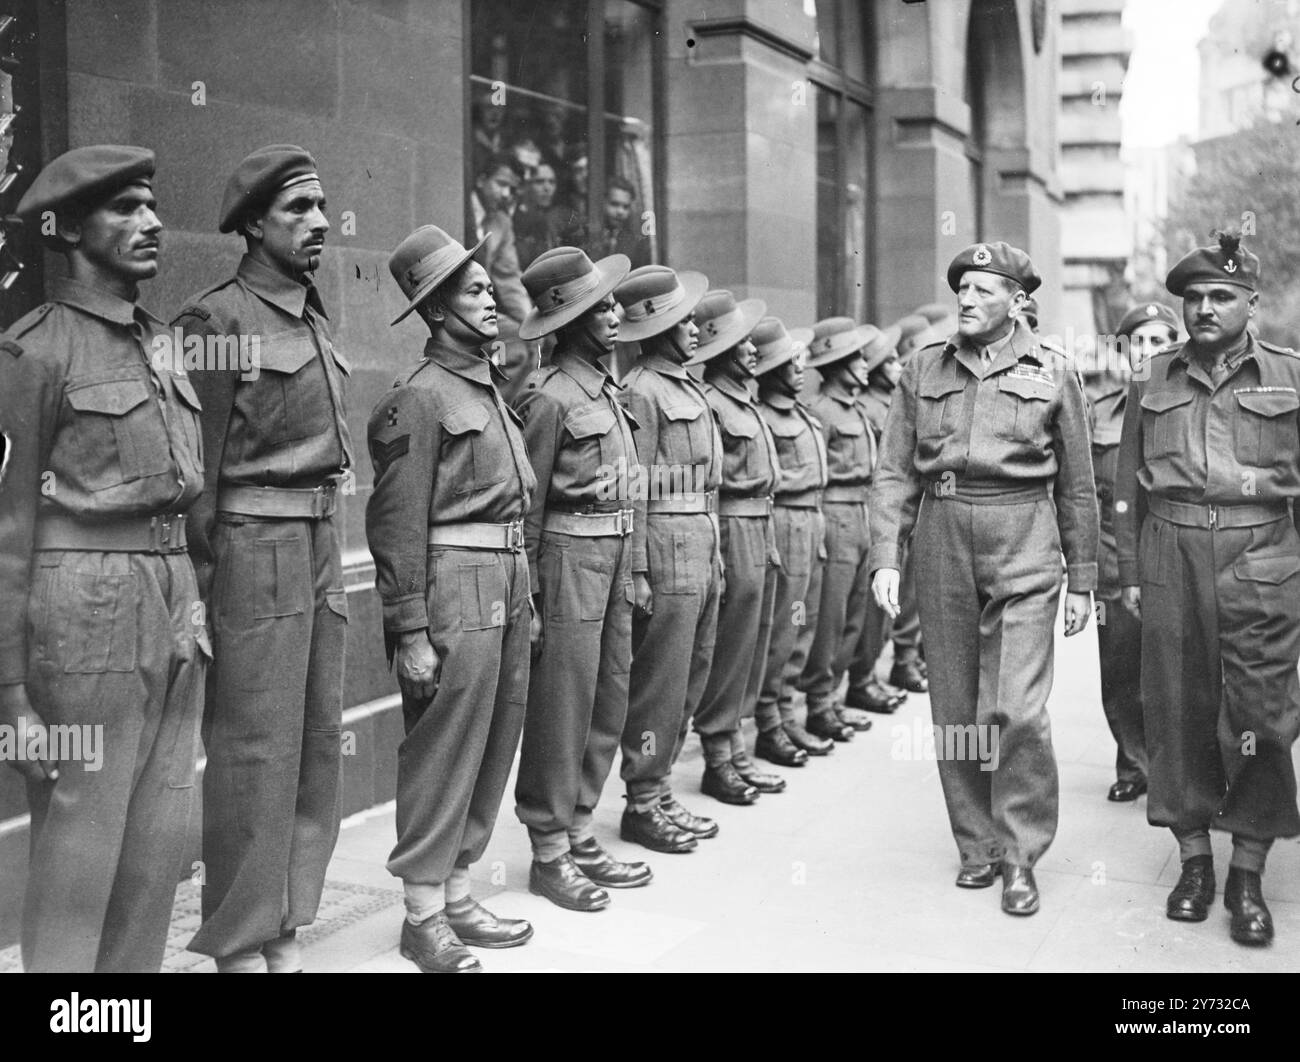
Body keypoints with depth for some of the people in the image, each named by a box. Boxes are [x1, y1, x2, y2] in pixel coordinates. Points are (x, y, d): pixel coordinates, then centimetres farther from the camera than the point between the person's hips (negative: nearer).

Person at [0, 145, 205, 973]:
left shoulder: (162, 346, 14)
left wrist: (194, 608, 14)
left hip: (176, 614, 7)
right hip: (88, 614, -7)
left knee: (160, 849, 12)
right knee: (78, 857, 2)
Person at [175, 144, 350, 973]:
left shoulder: (315, 320, 15)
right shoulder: (218, 318, -9)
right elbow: (197, 467, -11)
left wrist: (334, 565, 17)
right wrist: (200, 585, -13)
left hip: (322, 541, 8)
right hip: (255, 547, -8)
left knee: (319, 740, 11)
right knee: (254, 748, -2)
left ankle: (286, 921, 24)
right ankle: (239, 941, 12)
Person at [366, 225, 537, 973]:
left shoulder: (492, 388, 16)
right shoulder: (420, 396, -10)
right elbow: (398, 522, -14)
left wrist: (526, 595, 15)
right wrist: (410, 630, -17)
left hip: (508, 585, 9)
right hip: (455, 588, -8)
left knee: (496, 746, 13)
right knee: (443, 751, 0)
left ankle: (455, 889, 26)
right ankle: (424, 911, 13)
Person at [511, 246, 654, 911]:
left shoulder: (609, 391, 14)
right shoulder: (550, 396, -12)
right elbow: (527, 502, -11)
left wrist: (632, 566, 13)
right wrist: (528, 593, -12)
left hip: (615, 555, 9)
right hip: (571, 554, -9)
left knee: (609, 705, 13)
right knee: (562, 710, -1)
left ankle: (579, 835, 25)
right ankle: (549, 851, 11)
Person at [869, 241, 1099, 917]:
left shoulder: (1052, 375, 4)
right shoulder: (923, 372, 9)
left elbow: (1076, 487, 8)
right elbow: (894, 473, 6)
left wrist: (1082, 580, 8)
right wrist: (885, 557, -5)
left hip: (1023, 550, -2)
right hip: (941, 545, 3)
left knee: (1017, 709, -10)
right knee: (954, 710, 8)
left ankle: (1021, 855, 6)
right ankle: (977, 846, 22)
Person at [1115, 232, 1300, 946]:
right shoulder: (1151, 382, 11)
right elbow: (1128, 486, 14)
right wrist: (1131, 573, 9)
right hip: (1171, 550, 2)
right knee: (1177, 707, 5)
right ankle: (1193, 859, 19)